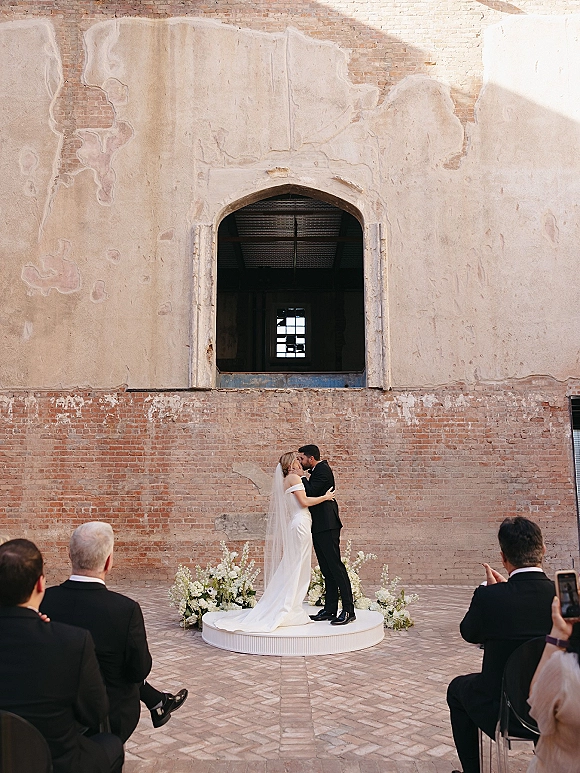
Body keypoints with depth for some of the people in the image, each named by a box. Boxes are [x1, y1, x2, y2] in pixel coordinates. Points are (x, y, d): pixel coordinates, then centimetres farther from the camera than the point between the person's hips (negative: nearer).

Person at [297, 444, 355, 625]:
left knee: (335, 566, -9)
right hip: (319, 527, 10)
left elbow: (310, 493, -20)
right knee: (327, 570, 11)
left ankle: (348, 610, -7)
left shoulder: (322, 469, -10)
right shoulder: (316, 471, 20)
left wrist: (302, 477, -8)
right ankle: (330, 609, 16)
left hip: (327, 526, -10)